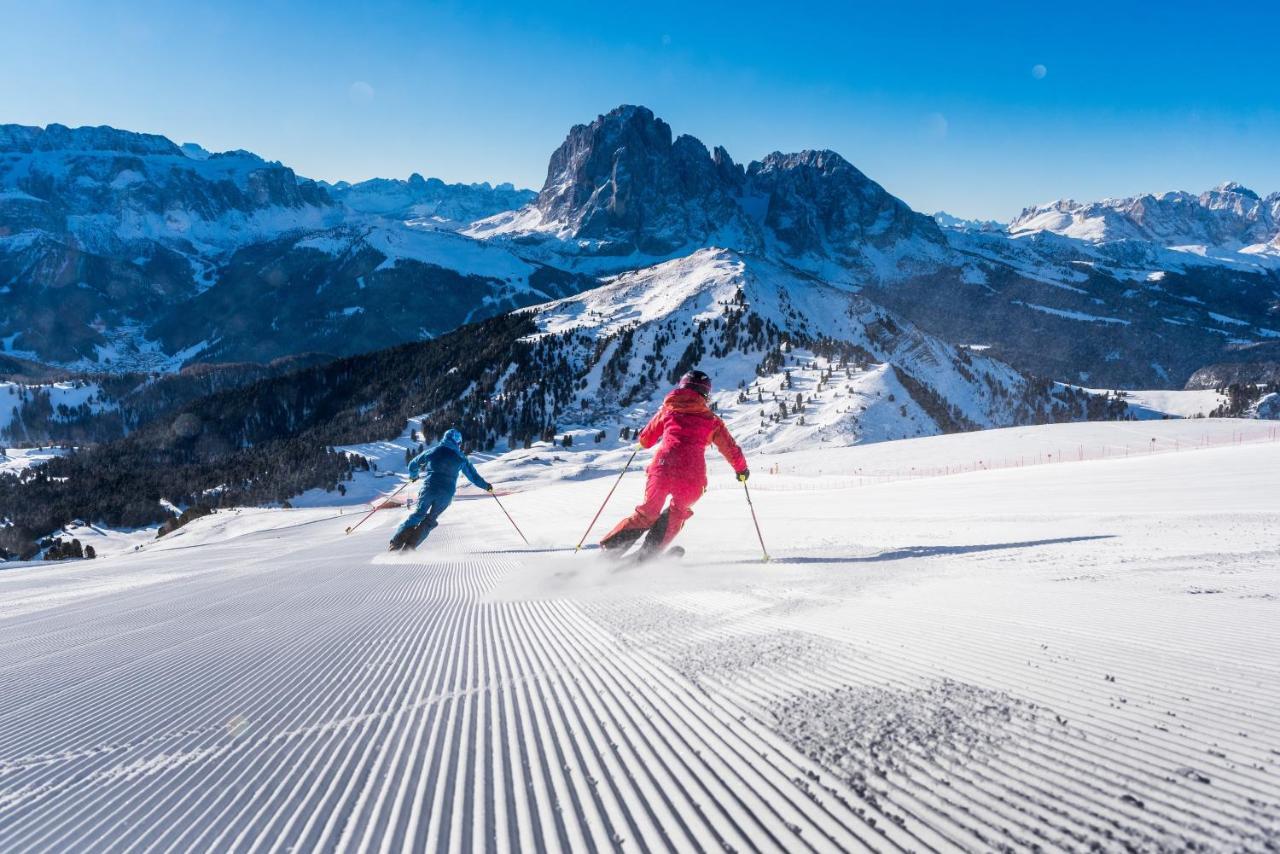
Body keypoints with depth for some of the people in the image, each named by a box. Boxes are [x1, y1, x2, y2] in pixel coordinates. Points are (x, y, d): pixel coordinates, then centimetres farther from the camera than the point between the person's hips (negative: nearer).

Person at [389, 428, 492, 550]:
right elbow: (473, 475, 15)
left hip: (429, 488, 1)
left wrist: (413, 476, 44)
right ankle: (410, 545, -2)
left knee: (418, 514, 9)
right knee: (430, 520, 11)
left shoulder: (432, 451, 11)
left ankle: (396, 542, -6)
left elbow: (413, 464, 23)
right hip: (446, 494, 0)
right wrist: (486, 486, 31)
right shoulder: (460, 457, 8)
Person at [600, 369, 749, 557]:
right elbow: (731, 450, 21)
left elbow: (645, 440, 23)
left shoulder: (668, 409, 16)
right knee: (677, 513, 25)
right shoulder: (711, 420, 15)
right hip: (692, 478, -1)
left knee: (646, 514, 18)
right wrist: (742, 469, 40)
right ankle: (648, 553, 14)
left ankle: (608, 549, 9)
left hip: (662, 470, 1)